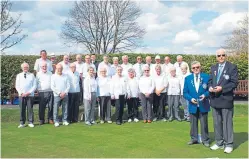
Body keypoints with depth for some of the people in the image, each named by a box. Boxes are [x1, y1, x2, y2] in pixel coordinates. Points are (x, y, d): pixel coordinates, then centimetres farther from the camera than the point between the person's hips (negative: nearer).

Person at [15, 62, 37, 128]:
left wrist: (29, 92, -9)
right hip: (21, 95, 1)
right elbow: (17, 86, 8)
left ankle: (30, 122, 6)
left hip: (30, 95, -1)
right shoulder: (19, 75, 13)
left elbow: (34, 85, 2)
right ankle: (22, 123, 9)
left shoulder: (32, 75, 7)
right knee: (22, 109, 2)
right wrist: (21, 93, -6)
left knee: (30, 109, -1)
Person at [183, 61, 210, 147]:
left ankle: (205, 140, 19)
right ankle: (194, 139, 23)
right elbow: (185, 92, 3)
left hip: (203, 105, -1)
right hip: (193, 105, 2)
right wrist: (190, 98, -13)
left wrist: (205, 95, -18)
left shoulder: (206, 77, -1)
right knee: (193, 123, 11)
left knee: (204, 123, 7)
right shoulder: (187, 78, 3)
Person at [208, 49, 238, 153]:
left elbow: (234, 83, -10)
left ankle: (229, 144, 12)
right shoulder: (213, 67, 14)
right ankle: (219, 143, 24)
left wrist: (222, 88, -20)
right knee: (217, 122, 12)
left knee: (227, 122, 1)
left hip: (226, 99, -6)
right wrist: (210, 87, -7)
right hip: (215, 99, 6)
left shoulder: (232, 67, -4)